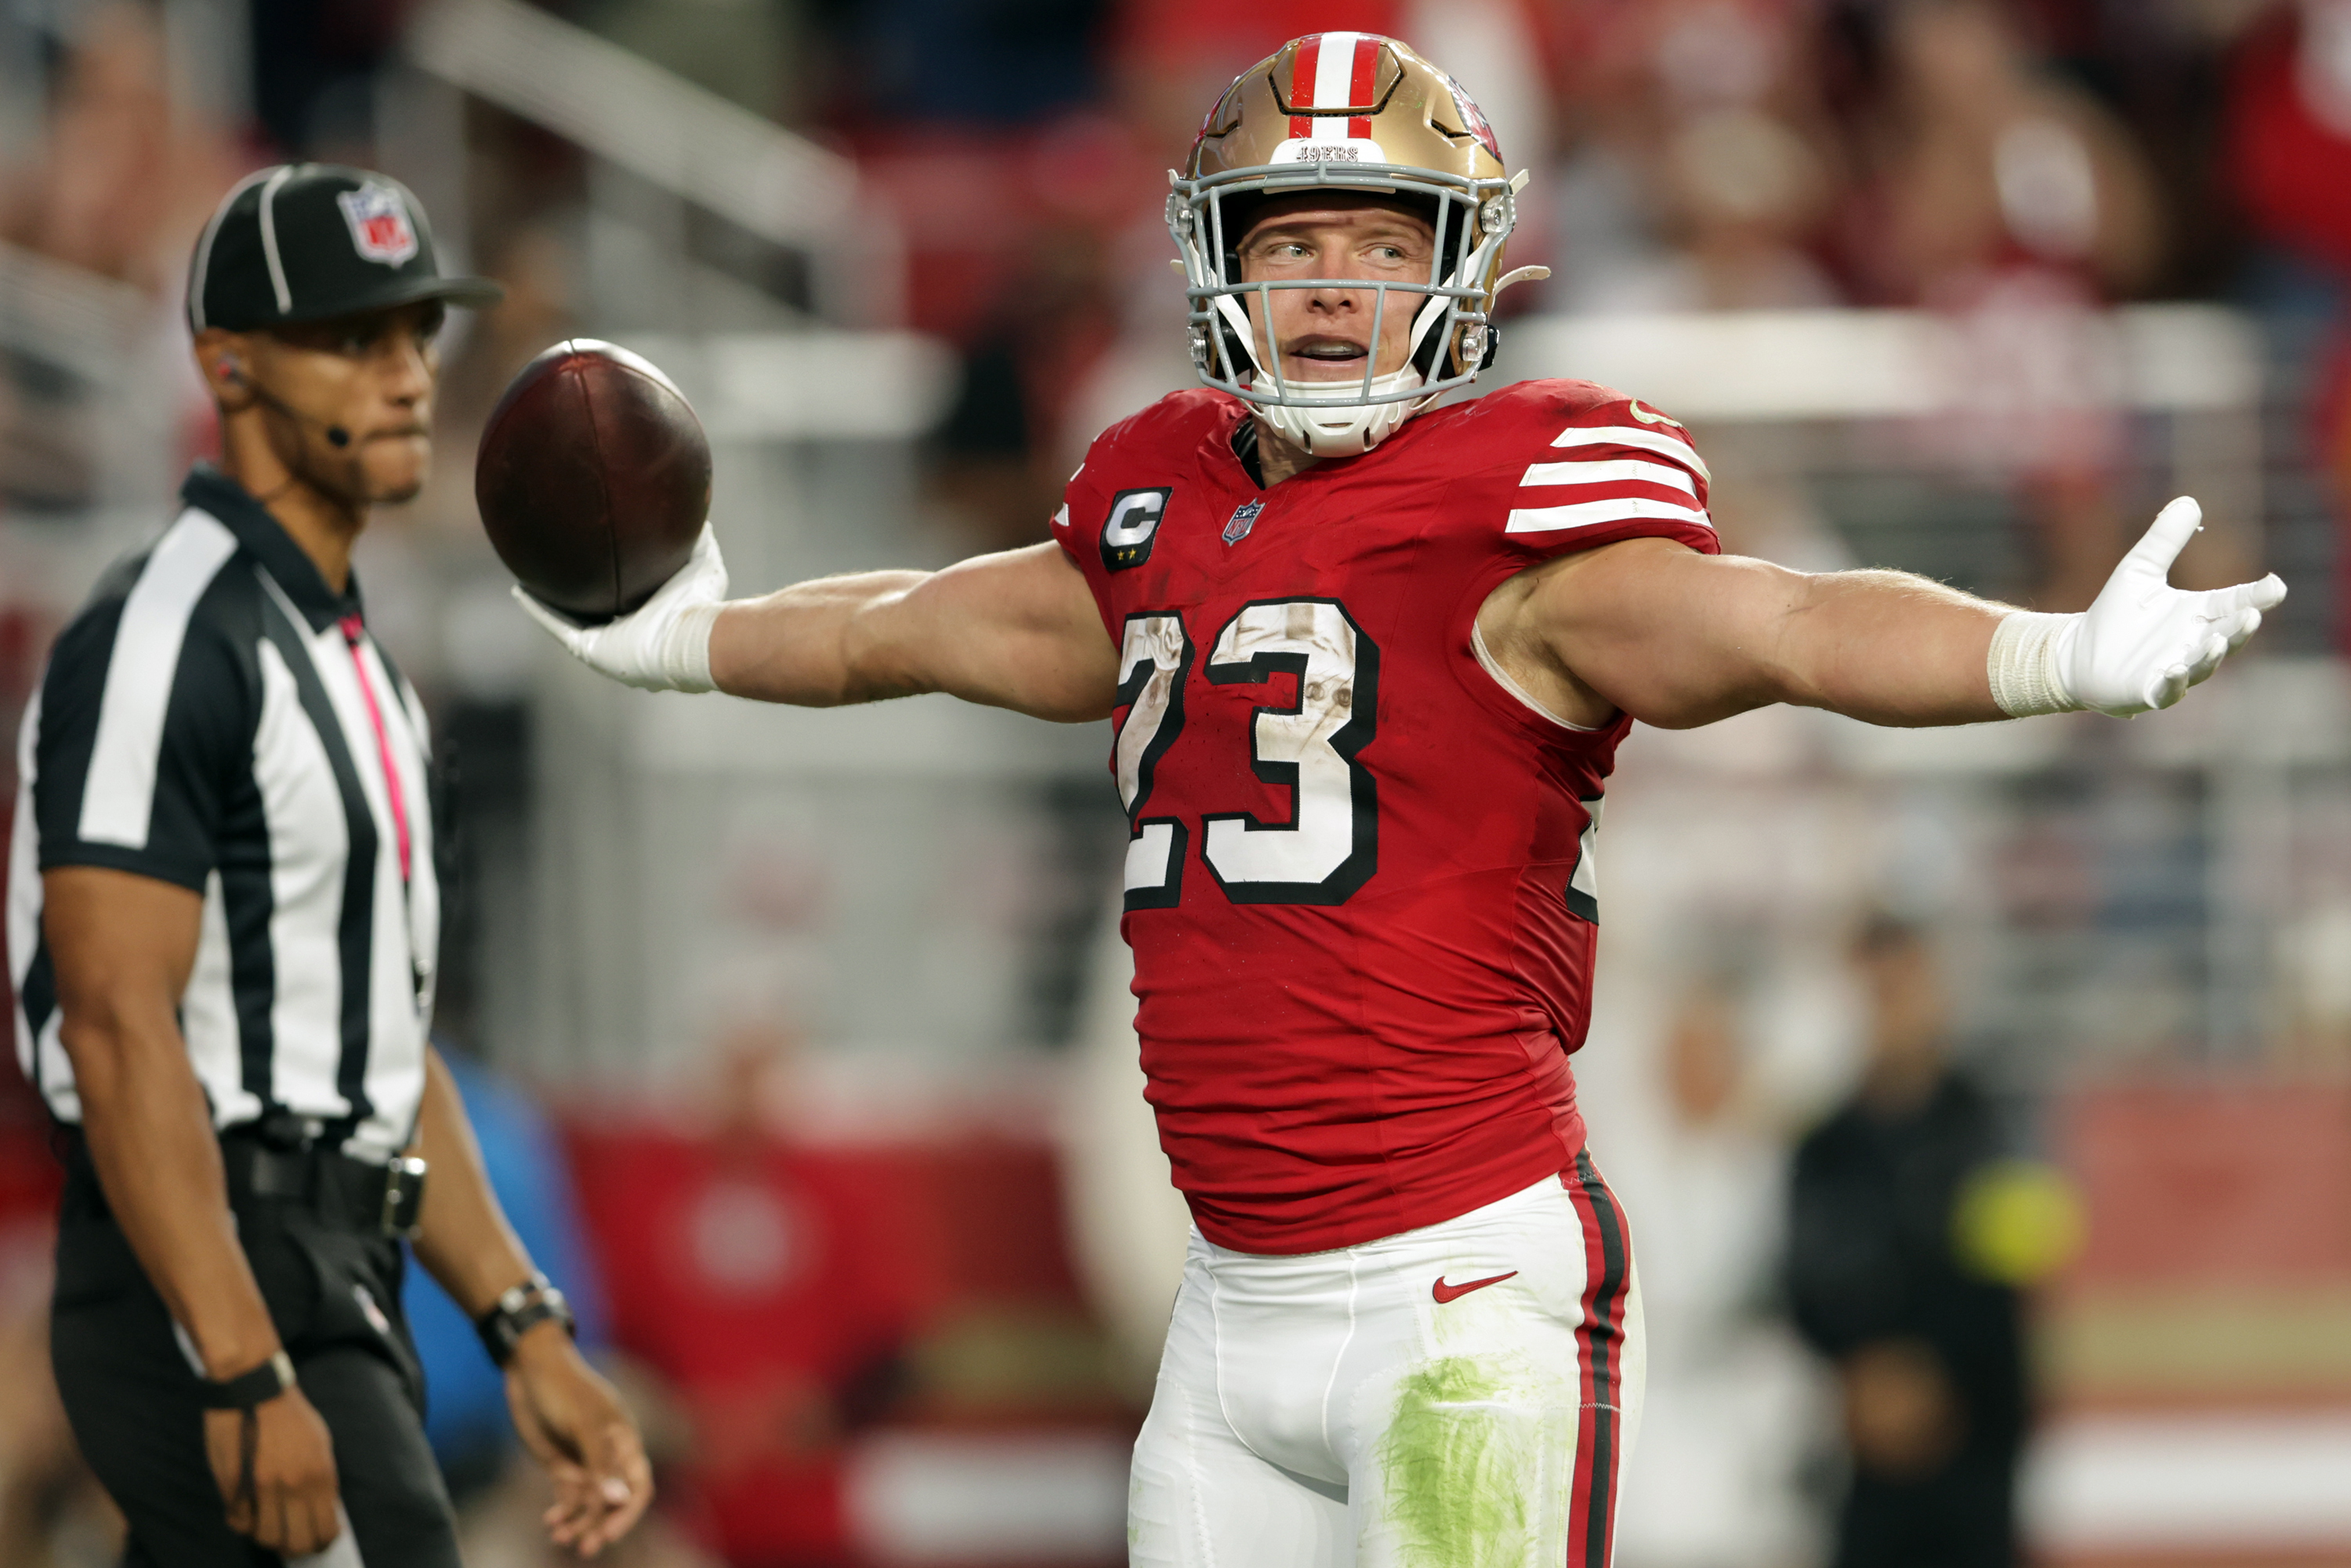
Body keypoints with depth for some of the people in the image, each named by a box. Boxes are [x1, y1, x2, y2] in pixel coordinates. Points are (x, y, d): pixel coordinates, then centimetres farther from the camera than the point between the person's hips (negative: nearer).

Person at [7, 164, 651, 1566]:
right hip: (207, 1291, -10)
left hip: (338, 1288, 10)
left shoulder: (349, 662, 19)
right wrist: (248, 1381, -26)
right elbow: (121, 1029, -20)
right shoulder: (166, 645, -13)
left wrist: (528, 1336, 16)